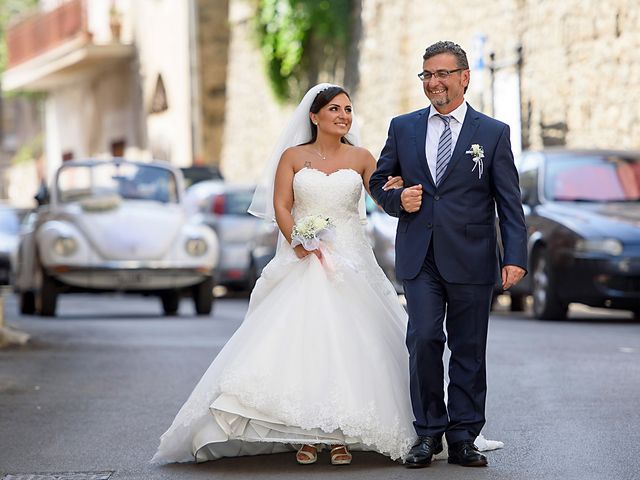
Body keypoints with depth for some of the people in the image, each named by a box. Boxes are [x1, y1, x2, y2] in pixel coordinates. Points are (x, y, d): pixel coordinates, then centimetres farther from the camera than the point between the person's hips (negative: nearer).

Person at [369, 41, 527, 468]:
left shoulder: (494, 133, 5)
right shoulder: (403, 128, 10)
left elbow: (509, 202, 2)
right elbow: (379, 181, 19)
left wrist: (515, 257, -7)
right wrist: (398, 200, -3)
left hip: (471, 260, -1)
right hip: (419, 258, 1)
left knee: (468, 350, 3)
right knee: (424, 340, -10)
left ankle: (462, 438, 12)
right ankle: (429, 433, 4)